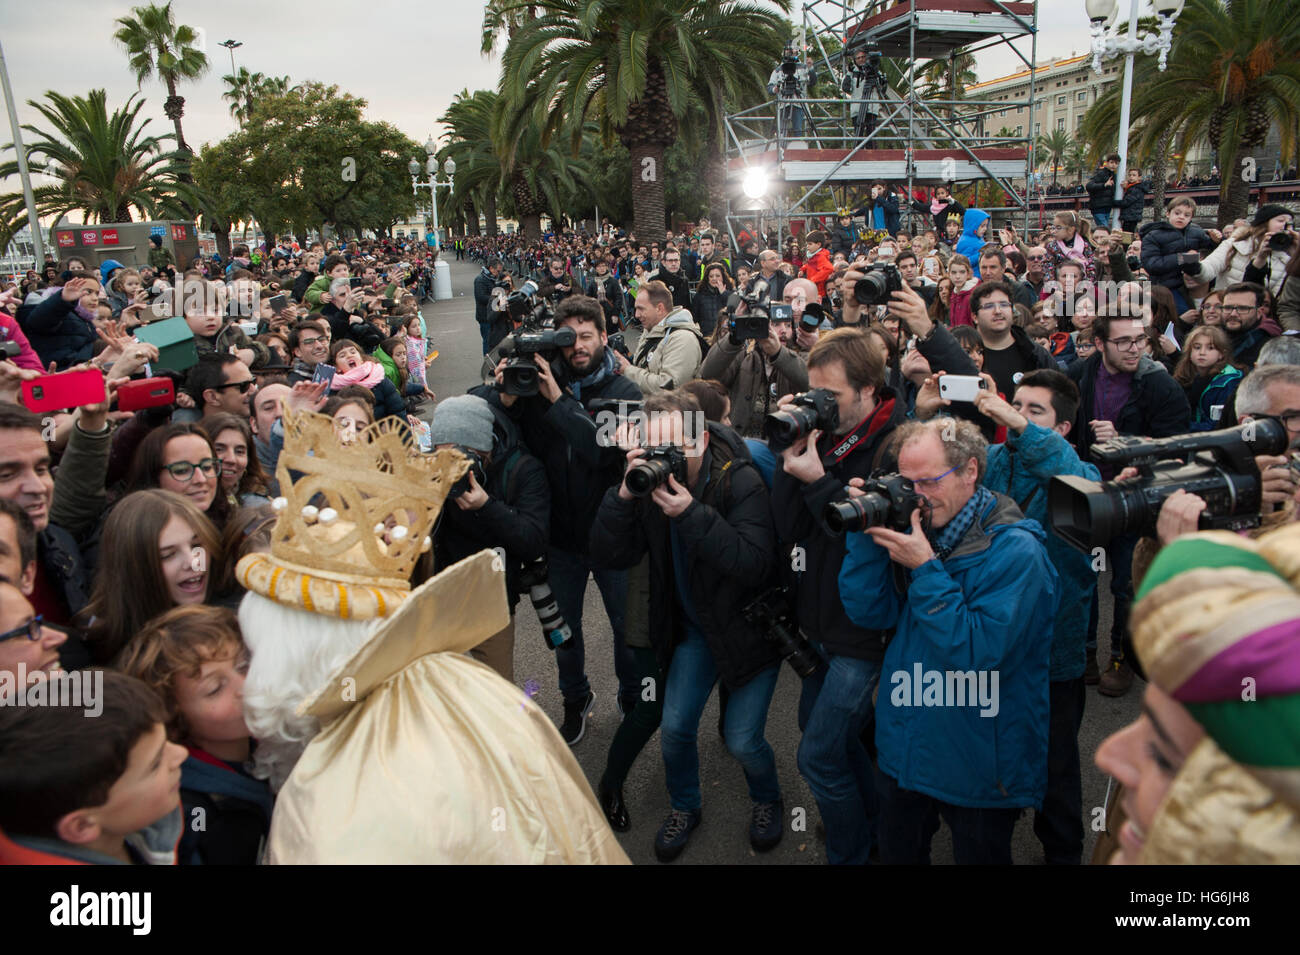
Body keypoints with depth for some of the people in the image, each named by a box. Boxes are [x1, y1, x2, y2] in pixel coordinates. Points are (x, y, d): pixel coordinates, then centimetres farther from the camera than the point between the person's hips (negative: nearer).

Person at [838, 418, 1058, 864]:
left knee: (978, 855, 18)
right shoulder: (918, 528, -1)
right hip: (903, 751, 6)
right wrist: (867, 533, -15)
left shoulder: (1015, 551, -20)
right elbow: (868, 611, -4)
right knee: (896, 854, 23)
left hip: (978, 769, -5)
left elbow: (979, 655, -27)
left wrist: (925, 569, -28)